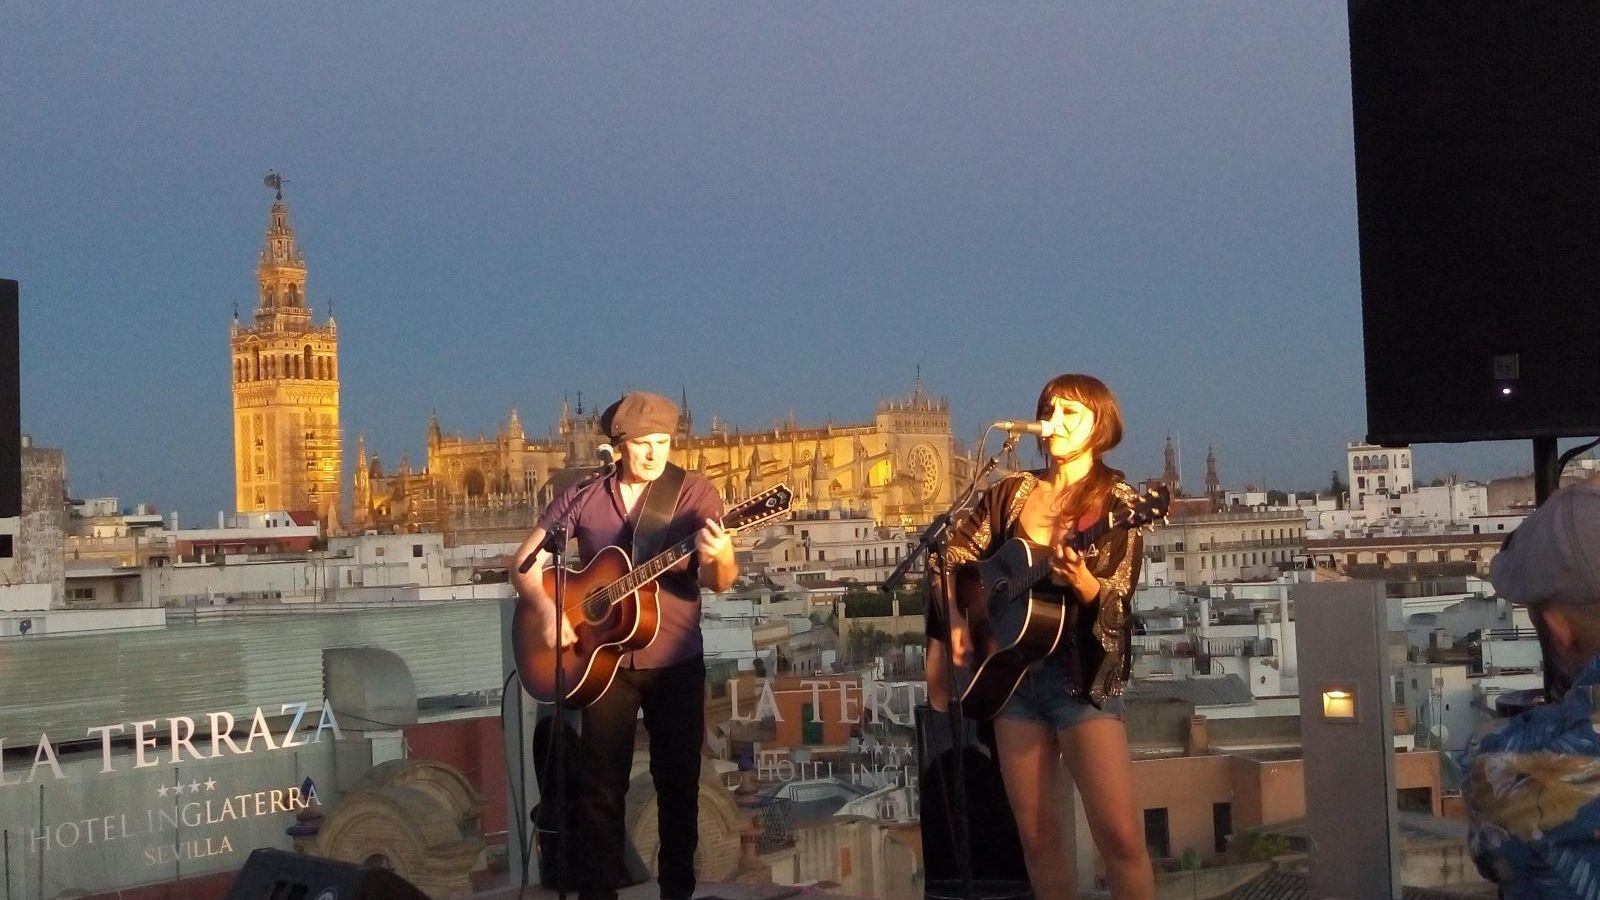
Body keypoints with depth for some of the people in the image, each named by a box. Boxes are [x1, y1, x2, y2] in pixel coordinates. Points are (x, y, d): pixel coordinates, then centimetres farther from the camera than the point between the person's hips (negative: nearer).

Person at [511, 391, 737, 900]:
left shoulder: (694, 494, -4)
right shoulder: (582, 497, 0)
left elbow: (722, 582, -11)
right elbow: (525, 562, 3)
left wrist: (718, 558, -35)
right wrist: (545, 609, -15)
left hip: (677, 662, 0)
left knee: (679, 783, 6)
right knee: (602, 786, 2)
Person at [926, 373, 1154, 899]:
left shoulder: (1117, 501, -3)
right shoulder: (1011, 492, 9)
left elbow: (1116, 606, -11)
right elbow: (951, 559, 15)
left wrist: (1080, 580, -30)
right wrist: (957, 622, 0)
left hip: (1082, 672, -4)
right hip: (1010, 669, 4)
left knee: (1121, 835, -14)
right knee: (1037, 837, 7)